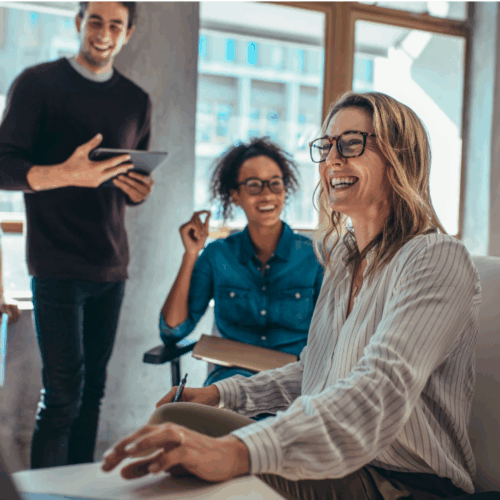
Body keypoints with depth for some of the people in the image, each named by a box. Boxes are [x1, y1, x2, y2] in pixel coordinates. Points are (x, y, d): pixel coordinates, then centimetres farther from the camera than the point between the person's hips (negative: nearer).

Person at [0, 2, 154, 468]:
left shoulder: (136, 101, 14)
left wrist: (140, 190, -3)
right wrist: (65, 174, -25)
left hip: (111, 264, 5)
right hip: (57, 264, -4)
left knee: (93, 389, 8)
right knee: (63, 395, -6)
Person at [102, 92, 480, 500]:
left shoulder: (438, 260, -15)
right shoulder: (345, 257, 13)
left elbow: (382, 389, -31)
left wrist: (240, 450, -45)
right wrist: (224, 392, 7)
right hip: (338, 463, 7)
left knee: (177, 421, -23)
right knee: (171, 421, -13)